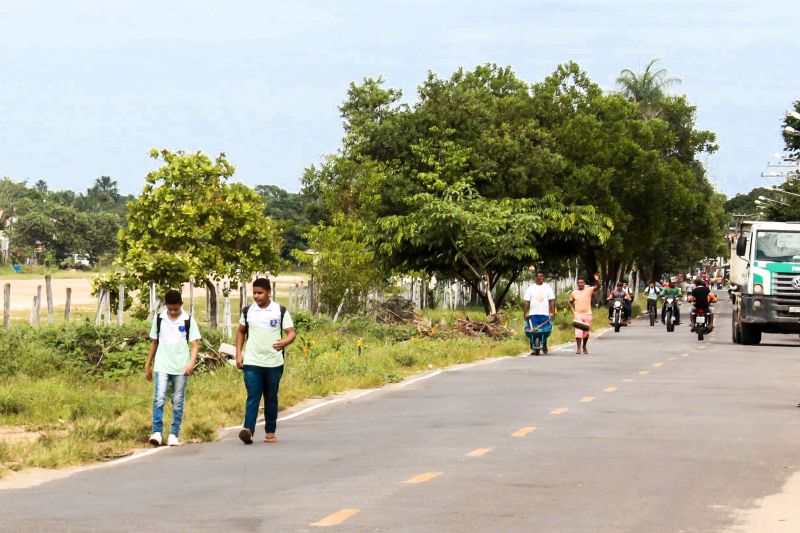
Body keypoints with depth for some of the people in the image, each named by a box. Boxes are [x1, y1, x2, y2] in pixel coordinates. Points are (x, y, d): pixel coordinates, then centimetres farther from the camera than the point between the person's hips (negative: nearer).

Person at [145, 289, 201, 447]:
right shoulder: (159, 319, 4)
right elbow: (154, 342, 13)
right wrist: (148, 364, 13)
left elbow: (195, 344, -3)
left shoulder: (188, 320, -1)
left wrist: (191, 363, -18)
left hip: (181, 368, 0)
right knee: (159, 399, -12)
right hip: (162, 367, 0)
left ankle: (174, 435, 11)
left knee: (178, 402, 5)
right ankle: (157, 432, -12)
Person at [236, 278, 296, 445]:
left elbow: (292, 333, -4)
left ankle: (270, 432, 19)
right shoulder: (247, 311, 5)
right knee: (253, 397, -10)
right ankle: (248, 430, -21)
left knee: (271, 398, 10)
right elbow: (241, 332, 17)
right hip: (252, 362, 0)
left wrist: (285, 342, -26)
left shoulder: (281, 311, -1)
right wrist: (238, 354, 7)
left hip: (273, 362, 0)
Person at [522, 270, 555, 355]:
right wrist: (525, 313, -3)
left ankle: (544, 345, 21)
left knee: (545, 331, 0)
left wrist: (553, 312, -1)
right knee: (533, 331, -7)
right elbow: (526, 302, 3)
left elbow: (552, 301, 8)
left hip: (545, 314, 1)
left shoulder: (548, 288, 11)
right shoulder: (530, 289, 6)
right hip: (533, 314, -1)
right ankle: (533, 348, -2)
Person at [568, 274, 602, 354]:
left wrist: (597, 280, -37)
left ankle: (584, 347, 29)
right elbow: (570, 302, 19)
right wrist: (573, 310, 4)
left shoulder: (589, 290, -1)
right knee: (578, 331, -11)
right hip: (578, 314, 0)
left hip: (587, 314, 0)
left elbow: (598, 287, -17)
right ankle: (578, 348, -12)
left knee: (586, 332, 10)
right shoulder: (574, 293, 5)